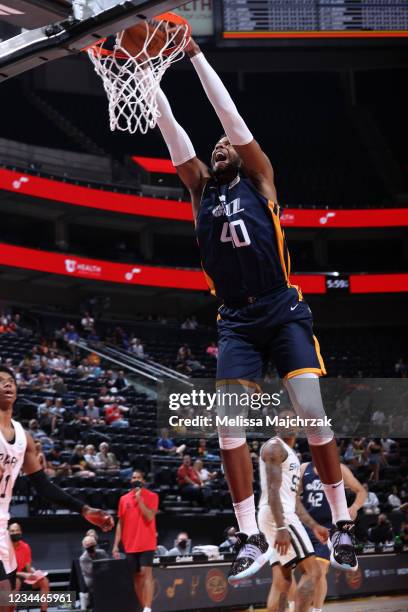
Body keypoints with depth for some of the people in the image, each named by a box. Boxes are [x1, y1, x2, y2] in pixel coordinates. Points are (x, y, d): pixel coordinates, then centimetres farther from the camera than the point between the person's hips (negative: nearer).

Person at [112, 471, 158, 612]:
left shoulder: (152, 496, -1)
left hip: (146, 543, -5)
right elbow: (120, 523, 13)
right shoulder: (124, 499, 11)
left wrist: (139, 499, -15)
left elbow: (150, 517, -15)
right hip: (130, 545, 5)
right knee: (136, 576, 7)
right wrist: (116, 545, 8)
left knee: (146, 573, -14)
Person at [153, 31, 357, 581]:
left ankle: (342, 522, 1)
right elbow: (169, 128, 8)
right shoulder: (201, 189, 13)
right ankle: (252, 538, -2)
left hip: (283, 312, -3)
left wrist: (195, 54, -3)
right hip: (236, 321, 4)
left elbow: (231, 115, -3)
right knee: (228, 426, -8)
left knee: (311, 413, -13)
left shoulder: (259, 180, 5)